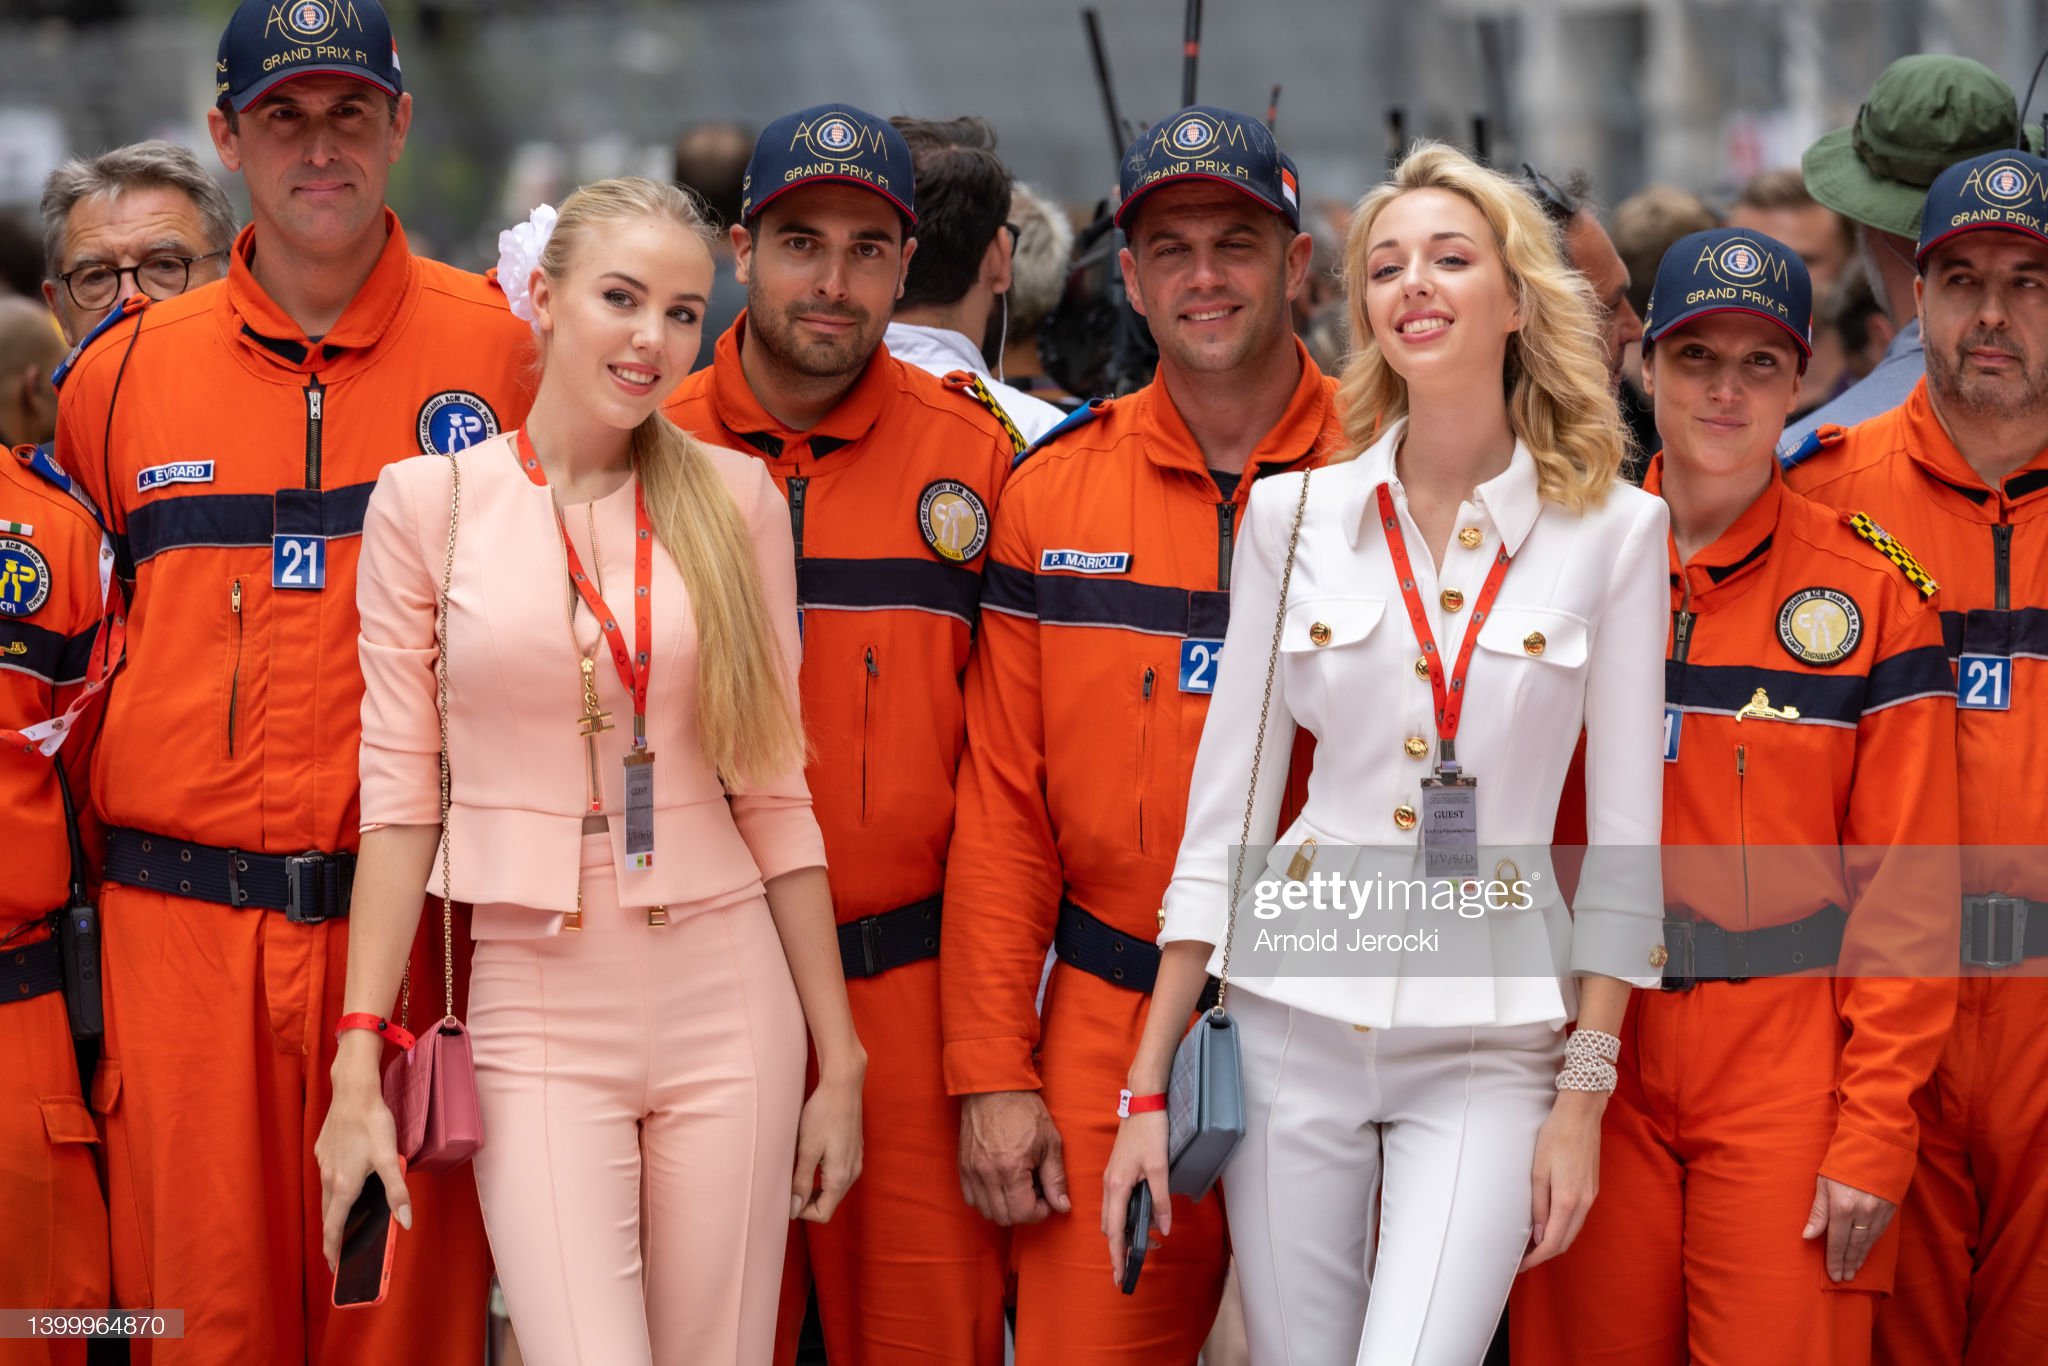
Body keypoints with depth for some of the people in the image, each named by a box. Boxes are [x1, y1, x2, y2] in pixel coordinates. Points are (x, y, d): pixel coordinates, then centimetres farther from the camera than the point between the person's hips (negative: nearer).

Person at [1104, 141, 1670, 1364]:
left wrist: (1585, 1092, -4)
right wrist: (1151, 1082, 4)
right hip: (1295, 1020, 2)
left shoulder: (1612, 529, -2)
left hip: (1488, 1046, -2)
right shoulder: (1294, 515, 3)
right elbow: (1224, 807, 6)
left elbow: (1624, 838, 0)